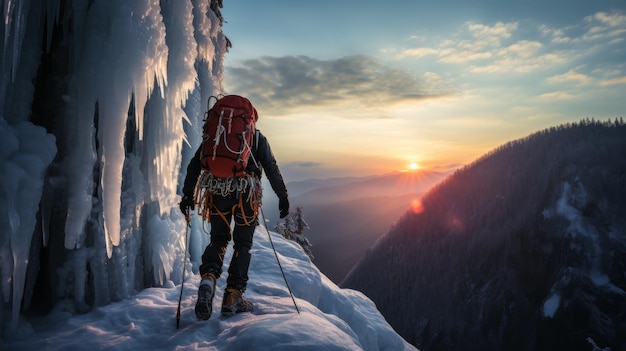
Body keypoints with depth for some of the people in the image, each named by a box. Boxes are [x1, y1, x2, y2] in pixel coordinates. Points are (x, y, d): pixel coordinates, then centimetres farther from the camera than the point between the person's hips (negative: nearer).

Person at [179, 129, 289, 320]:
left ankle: (208, 277, -10)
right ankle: (233, 297, 7)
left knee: (218, 239, 16)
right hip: (245, 194, -2)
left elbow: (194, 164, 11)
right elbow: (272, 168, 6)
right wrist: (283, 197, 9)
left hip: (217, 192, 2)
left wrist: (188, 193, 13)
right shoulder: (258, 137, 13)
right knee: (243, 244, 9)